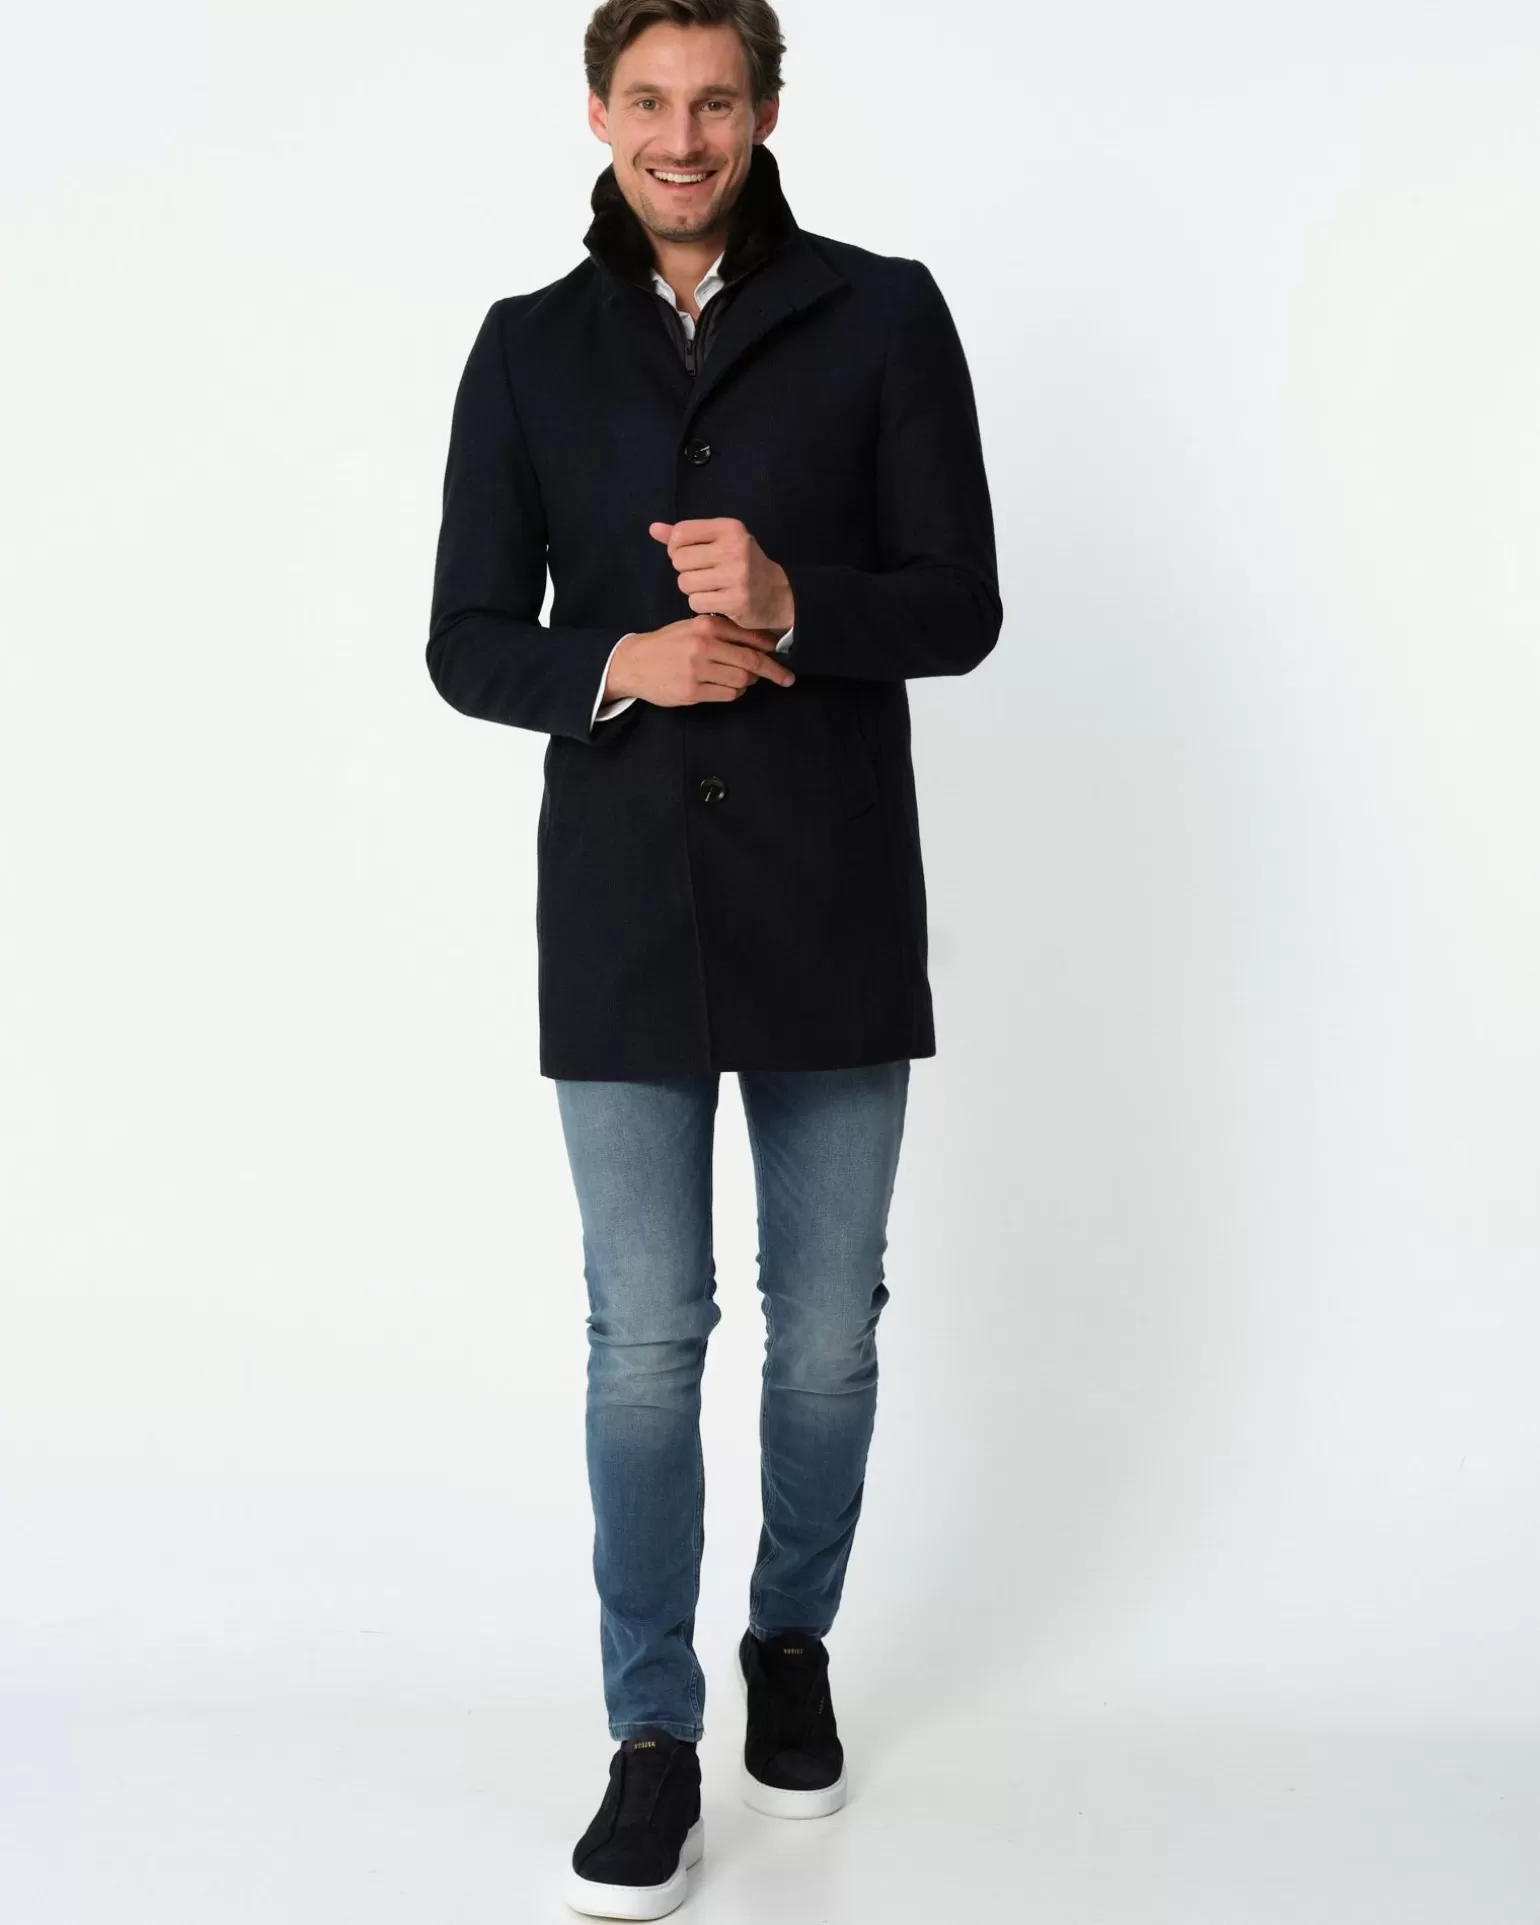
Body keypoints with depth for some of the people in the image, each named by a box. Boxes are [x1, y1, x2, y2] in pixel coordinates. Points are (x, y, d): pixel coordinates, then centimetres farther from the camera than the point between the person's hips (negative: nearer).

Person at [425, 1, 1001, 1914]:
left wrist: (792, 600, -21)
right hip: (623, 913, 1)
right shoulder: (530, 347, 6)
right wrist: (622, 665, -16)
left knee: (827, 1328, 10)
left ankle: (793, 1643, 34)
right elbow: (468, 645, 4)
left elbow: (959, 606, -2)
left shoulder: (881, 314, 1)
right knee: (645, 1341, 3)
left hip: (833, 907, 0)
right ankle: (654, 1738, 17)